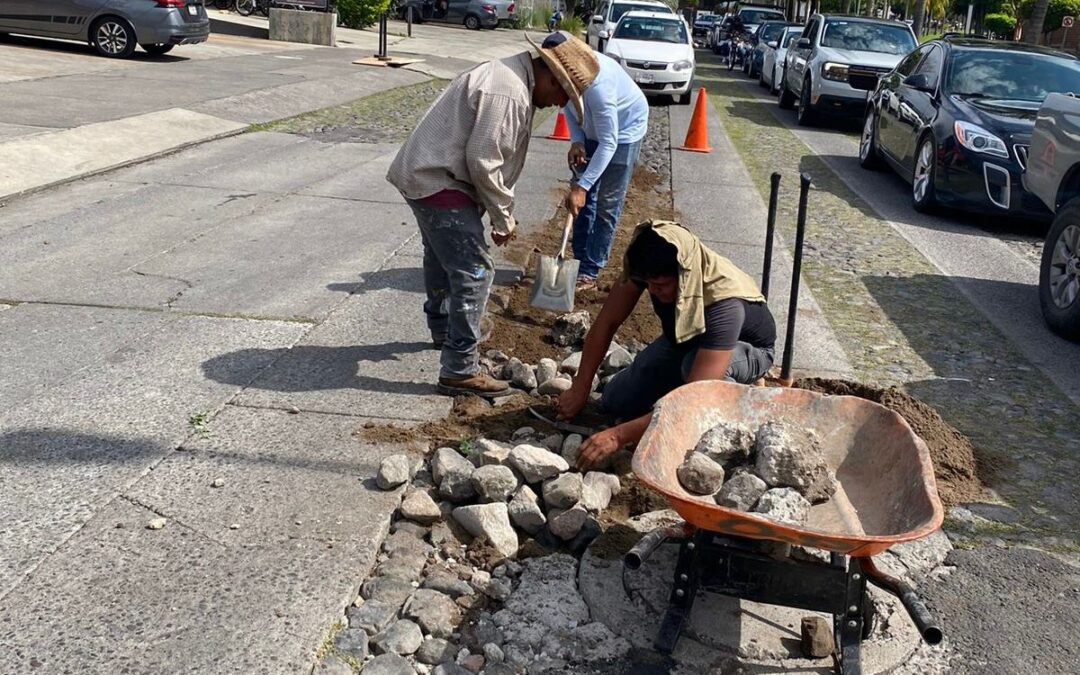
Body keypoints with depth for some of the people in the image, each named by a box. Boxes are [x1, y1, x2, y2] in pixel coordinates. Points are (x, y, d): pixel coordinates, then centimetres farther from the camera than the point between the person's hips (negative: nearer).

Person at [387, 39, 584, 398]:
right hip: (439, 182, -11)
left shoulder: (512, 76, 12)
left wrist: (501, 211, 13)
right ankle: (459, 371, -5)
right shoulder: (508, 93, -23)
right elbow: (482, 161, -24)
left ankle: (442, 330, 48)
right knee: (473, 271, -10)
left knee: (442, 258, 27)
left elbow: (493, 154, 16)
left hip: (426, 174, 11)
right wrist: (503, 216, -12)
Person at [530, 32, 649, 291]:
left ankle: (589, 272, 4)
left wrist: (581, 185, -39)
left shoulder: (598, 84, -42)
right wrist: (576, 141, -15)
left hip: (624, 132, -7)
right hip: (593, 130, 7)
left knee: (607, 204, -3)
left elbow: (608, 143, -38)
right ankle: (580, 260, 19)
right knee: (584, 198, 9)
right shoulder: (569, 73, -21)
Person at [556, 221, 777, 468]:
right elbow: (607, 322, -17)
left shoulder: (723, 302, -44)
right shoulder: (650, 266, -29)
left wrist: (619, 435, -51)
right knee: (615, 402, -7)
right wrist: (580, 389, -21)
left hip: (748, 348, -5)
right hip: (682, 339, 5)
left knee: (695, 363, -39)